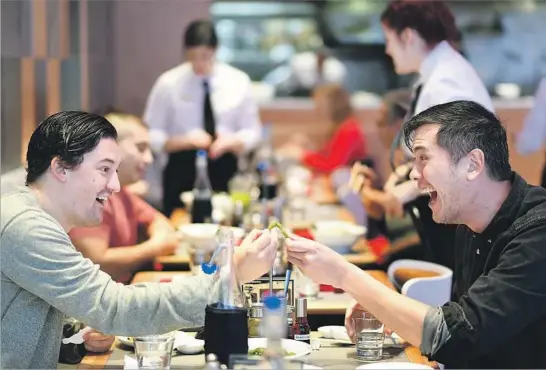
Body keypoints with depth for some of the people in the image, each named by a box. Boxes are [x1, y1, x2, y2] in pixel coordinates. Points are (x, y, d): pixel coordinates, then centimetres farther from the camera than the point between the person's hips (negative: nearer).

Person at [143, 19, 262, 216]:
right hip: (182, 170, -1)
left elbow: (252, 132, 5)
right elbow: (152, 135, -3)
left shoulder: (238, 81, 0)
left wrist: (231, 142, -16)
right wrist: (185, 141, -19)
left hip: (224, 169, 1)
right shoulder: (168, 83, -4)